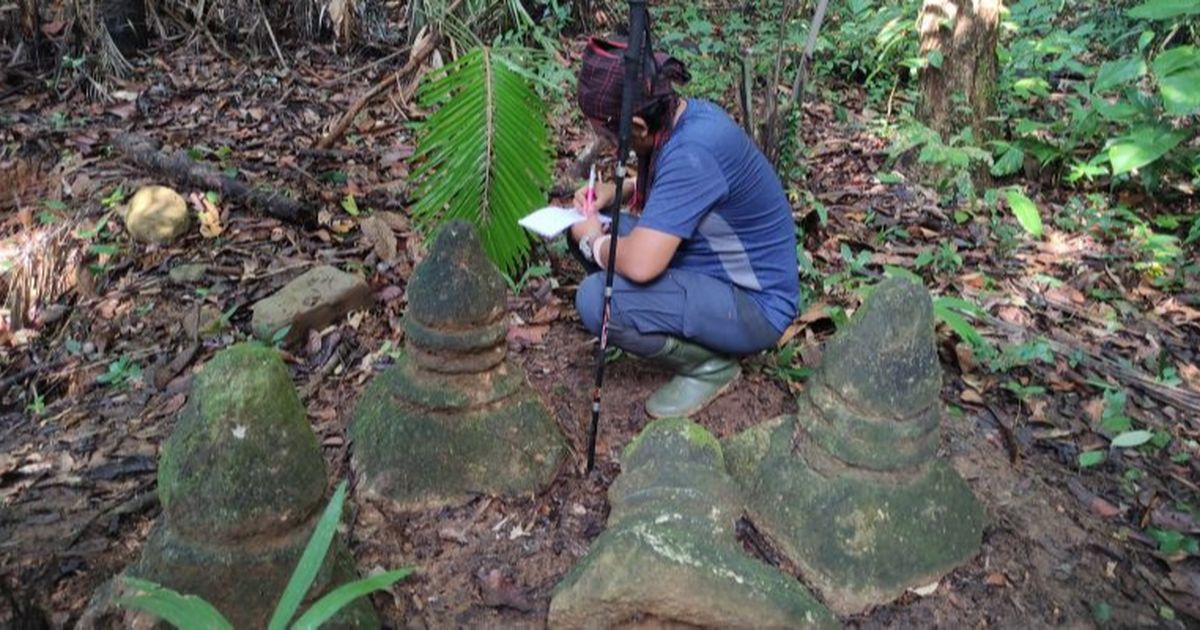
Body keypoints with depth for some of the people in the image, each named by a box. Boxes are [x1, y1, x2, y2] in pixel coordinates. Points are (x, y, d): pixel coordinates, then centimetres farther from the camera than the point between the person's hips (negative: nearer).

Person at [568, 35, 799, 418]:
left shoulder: (692, 152, -30)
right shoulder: (686, 113, -2)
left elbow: (640, 264, -36)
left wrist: (593, 242, -14)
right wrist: (614, 191, 4)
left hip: (754, 306, -9)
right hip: (713, 269, 10)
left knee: (597, 300, -27)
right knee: (589, 232, 5)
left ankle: (711, 364, -3)